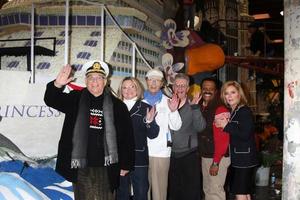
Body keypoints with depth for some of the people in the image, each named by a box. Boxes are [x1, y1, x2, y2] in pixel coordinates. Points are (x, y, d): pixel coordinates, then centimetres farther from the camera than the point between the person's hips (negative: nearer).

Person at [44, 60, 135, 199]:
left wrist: (126, 165, 2)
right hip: (80, 167, 1)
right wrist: (57, 85, -27)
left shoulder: (117, 105, 0)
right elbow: (51, 100, -6)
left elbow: (127, 136, 2)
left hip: (105, 168, -1)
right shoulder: (75, 99, 4)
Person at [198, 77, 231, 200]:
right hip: (204, 156, 7)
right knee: (207, 190, 17)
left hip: (217, 158, -7)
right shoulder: (199, 108, 8)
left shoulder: (220, 110, -15)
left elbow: (222, 139, -19)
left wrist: (216, 162, -19)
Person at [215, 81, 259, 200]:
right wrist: (220, 124, -1)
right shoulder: (229, 112, 12)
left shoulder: (245, 111, -13)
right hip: (235, 158, 8)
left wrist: (227, 126, -18)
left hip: (244, 158, -8)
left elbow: (245, 134, -22)